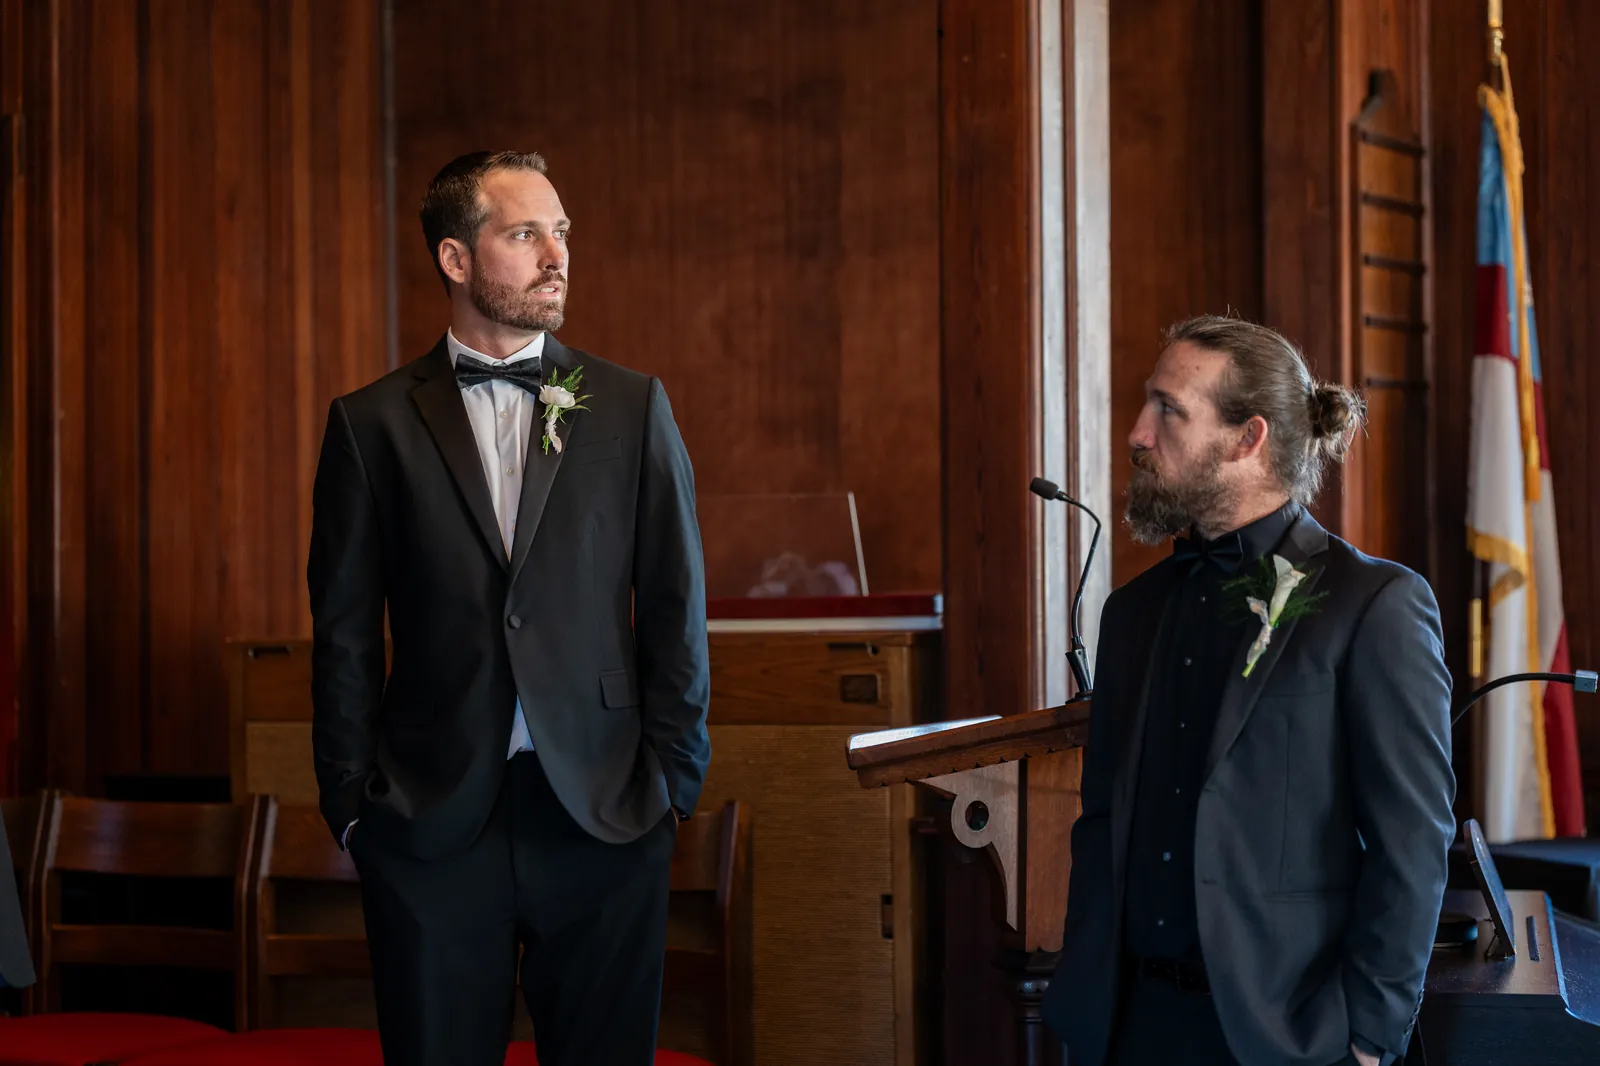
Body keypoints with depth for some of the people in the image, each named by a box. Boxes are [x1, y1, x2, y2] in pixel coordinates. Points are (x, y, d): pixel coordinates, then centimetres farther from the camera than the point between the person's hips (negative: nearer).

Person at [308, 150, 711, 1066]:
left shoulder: (633, 407, 6)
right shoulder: (373, 423, 4)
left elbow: (677, 606, 6)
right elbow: (345, 633, 5)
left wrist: (674, 781, 1)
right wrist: (353, 801, 0)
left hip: (602, 817, 1)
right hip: (432, 819, 0)